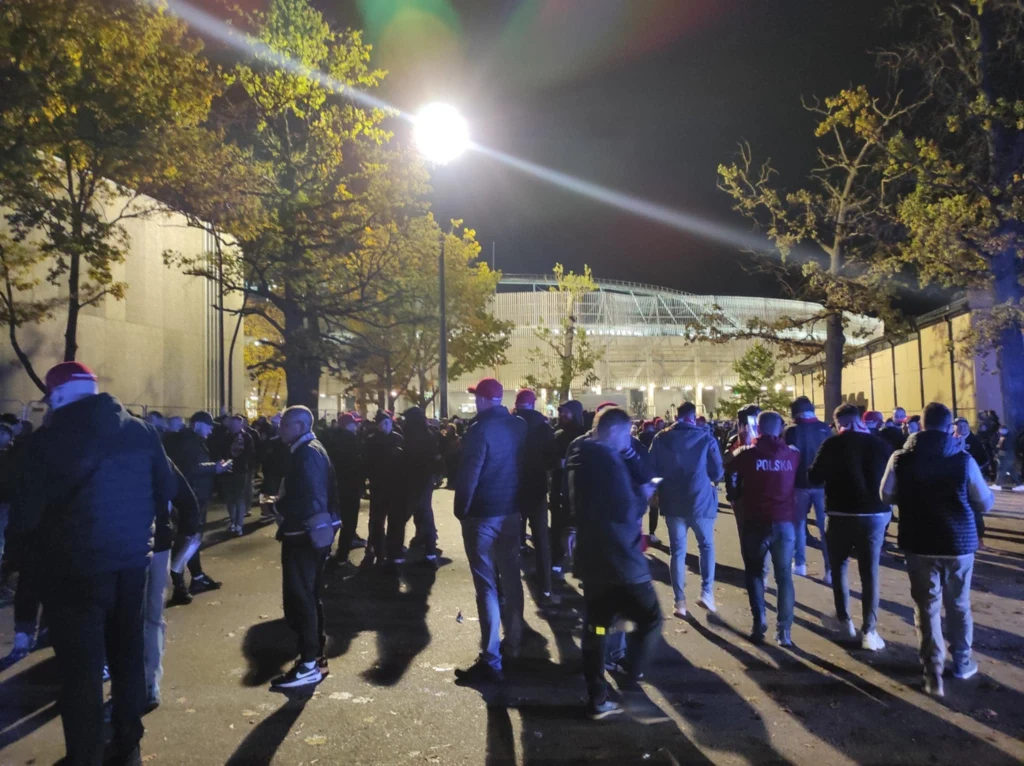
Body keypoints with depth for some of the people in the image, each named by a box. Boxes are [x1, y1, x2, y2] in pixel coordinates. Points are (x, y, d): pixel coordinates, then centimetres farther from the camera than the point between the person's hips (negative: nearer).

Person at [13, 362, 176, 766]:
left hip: (75, 566, -5)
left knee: (80, 667, 5)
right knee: (127, 654, 18)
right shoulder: (141, 431, 0)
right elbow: (166, 490, 6)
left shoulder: (51, 439, -14)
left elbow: (28, 513, -11)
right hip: (132, 559, 5)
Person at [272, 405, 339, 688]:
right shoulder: (315, 449, 15)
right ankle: (316, 656, 25)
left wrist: (278, 506, -14)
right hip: (314, 532, 11)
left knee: (299, 599, -4)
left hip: (305, 534, -11)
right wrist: (284, 503, 10)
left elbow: (306, 499, -26)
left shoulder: (306, 454, -17)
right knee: (309, 596, 17)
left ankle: (309, 665, 1)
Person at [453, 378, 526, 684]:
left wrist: (460, 509, -7)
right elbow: (525, 464, 9)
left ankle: (491, 660, -2)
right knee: (510, 578, 18)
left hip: (482, 514, -6)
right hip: (511, 510, 7)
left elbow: (468, 474, -19)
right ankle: (513, 642, 31)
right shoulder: (520, 425, 3)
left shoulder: (479, 429, -17)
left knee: (487, 584, -3)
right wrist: (517, 498, 15)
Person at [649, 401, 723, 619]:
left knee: (677, 551, 9)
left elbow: (652, 470, 0)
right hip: (700, 499, -1)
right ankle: (706, 592, 6)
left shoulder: (661, 438, -1)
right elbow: (717, 472, -4)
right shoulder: (705, 436, -4)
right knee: (706, 546, 18)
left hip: (672, 502, 1)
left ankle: (680, 601, 7)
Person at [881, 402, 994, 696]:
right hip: (958, 542, 0)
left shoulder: (901, 458, -9)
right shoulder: (963, 460, -12)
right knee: (958, 605, 18)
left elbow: (886, 496, 3)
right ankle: (962, 662, 33)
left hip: (919, 543, 0)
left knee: (927, 606, 7)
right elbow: (985, 504, -2)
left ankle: (933, 674, 5)